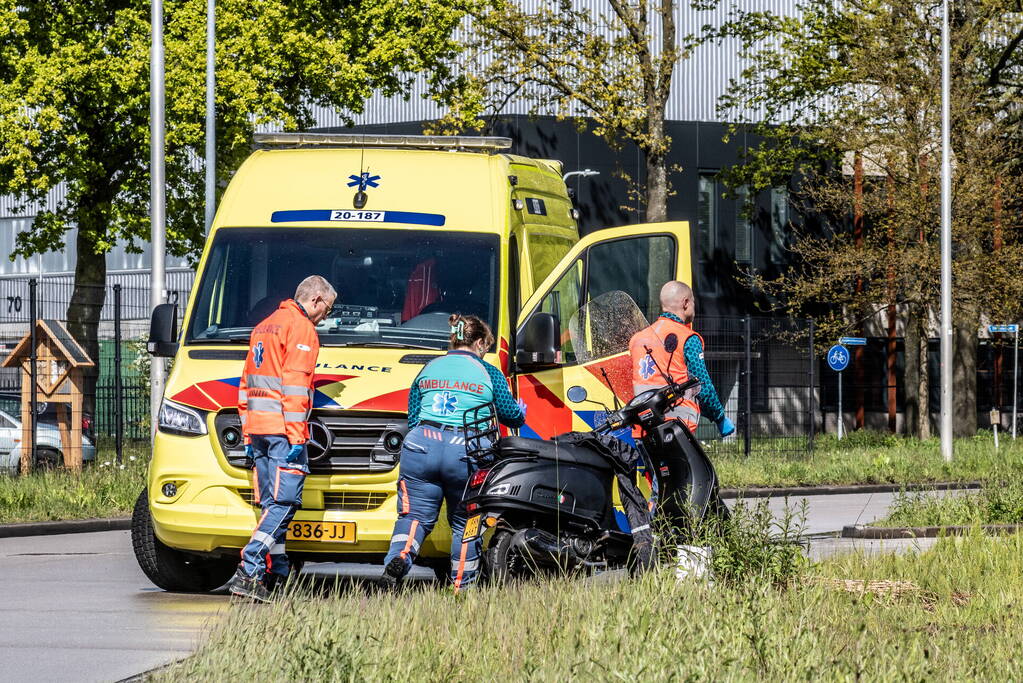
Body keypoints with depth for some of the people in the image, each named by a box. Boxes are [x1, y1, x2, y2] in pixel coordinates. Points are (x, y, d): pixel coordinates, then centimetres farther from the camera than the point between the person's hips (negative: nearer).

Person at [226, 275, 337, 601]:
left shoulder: (263, 328, 24)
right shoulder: (301, 329, -5)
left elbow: (246, 384, 25)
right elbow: (294, 385, -14)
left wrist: (248, 435, 24)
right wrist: (296, 437, -17)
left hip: (257, 427, 9)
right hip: (282, 428, -9)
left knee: (272, 504, 10)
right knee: (283, 502, -12)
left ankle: (277, 575, 9)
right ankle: (248, 572, -23)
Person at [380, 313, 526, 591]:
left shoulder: (428, 370, 17)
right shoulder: (489, 373, 7)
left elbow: (412, 418, 19)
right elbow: (510, 415, 14)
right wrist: (521, 413, 37)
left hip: (421, 444, 2)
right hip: (465, 451, -2)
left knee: (415, 514, 5)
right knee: (464, 522, 11)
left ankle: (399, 556, -24)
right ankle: (461, 587, 9)